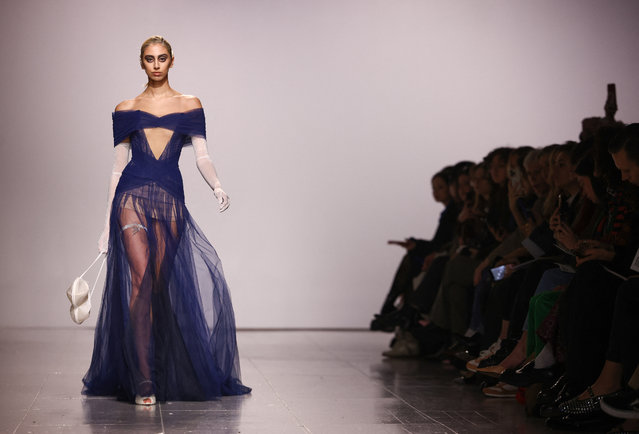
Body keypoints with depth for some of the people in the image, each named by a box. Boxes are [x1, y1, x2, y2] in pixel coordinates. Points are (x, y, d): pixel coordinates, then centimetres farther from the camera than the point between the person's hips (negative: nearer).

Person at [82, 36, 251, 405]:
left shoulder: (190, 106, 12)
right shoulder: (127, 110, 12)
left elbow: (202, 156, 4)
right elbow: (119, 166, 11)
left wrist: (217, 186, -18)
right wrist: (107, 225, 8)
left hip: (170, 199, 1)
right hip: (133, 196, -1)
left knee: (161, 285, 0)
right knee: (141, 280, -15)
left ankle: (164, 375, 15)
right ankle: (143, 381, -18)